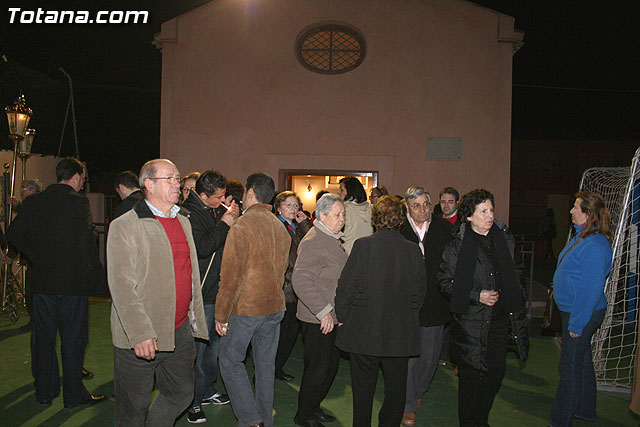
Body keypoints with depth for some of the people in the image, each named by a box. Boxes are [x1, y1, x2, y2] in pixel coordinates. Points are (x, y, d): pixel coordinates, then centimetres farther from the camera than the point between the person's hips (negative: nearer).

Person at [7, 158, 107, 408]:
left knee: (43, 338, 15)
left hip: (42, 281, 6)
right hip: (72, 282, -5)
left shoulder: (34, 202, 6)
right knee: (73, 339, 5)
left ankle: (44, 391, 27)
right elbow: (86, 243, -17)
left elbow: (14, 233, 8)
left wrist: (37, 256, 12)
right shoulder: (78, 202, -12)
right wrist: (97, 277, -10)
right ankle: (74, 394, 14)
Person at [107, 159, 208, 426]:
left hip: (180, 333, 6)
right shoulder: (125, 226, -10)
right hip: (139, 338, -6)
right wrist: (140, 334, -22)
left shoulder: (183, 221, 12)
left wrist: (195, 319, 15)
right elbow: (121, 286, -16)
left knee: (181, 393, 16)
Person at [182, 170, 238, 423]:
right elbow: (202, 248, -27)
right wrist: (224, 224, -19)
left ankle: (208, 391, 35)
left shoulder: (210, 211, 12)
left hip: (215, 292, 10)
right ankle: (192, 402, 15)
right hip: (201, 295, -10)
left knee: (213, 344, 19)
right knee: (198, 348, 0)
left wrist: (231, 217, 5)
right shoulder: (189, 214, -17)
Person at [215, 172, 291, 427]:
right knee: (266, 363, 15)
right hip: (275, 306, 7)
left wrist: (221, 314, -9)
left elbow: (230, 275, -16)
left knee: (230, 360, 9)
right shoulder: (280, 227, 7)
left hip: (245, 308, -6)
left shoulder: (242, 226, -15)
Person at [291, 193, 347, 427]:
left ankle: (314, 407, 36)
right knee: (317, 369, 2)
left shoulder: (332, 239, 12)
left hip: (332, 318, 9)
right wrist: (323, 311, -25)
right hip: (318, 320, -9)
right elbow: (300, 280, -28)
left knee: (330, 366, 18)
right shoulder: (313, 242, -19)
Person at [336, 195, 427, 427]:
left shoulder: (363, 245, -13)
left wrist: (342, 317, 4)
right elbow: (419, 292, 2)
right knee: (396, 387, 17)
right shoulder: (414, 251, -5)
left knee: (363, 387, 14)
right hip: (400, 333, 2)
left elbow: (346, 286, -9)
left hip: (364, 331, -2)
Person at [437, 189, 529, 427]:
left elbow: (517, 267, 20)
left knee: (496, 373, 13)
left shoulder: (505, 238, 4)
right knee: (470, 378, 4)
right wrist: (476, 296, -15)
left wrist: (510, 291, 7)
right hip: (470, 321, -5)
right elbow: (444, 282, -8)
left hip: (500, 318, 5)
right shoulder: (457, 246, -10)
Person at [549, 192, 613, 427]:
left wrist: (577, 322, -20)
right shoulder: (581, 237, 6)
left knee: (570, 367, 1)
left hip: (583, 314, -10)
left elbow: (591, 288, -25)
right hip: (572, 311, 10)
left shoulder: (595, 246, -25)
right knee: (582, 361, 22)